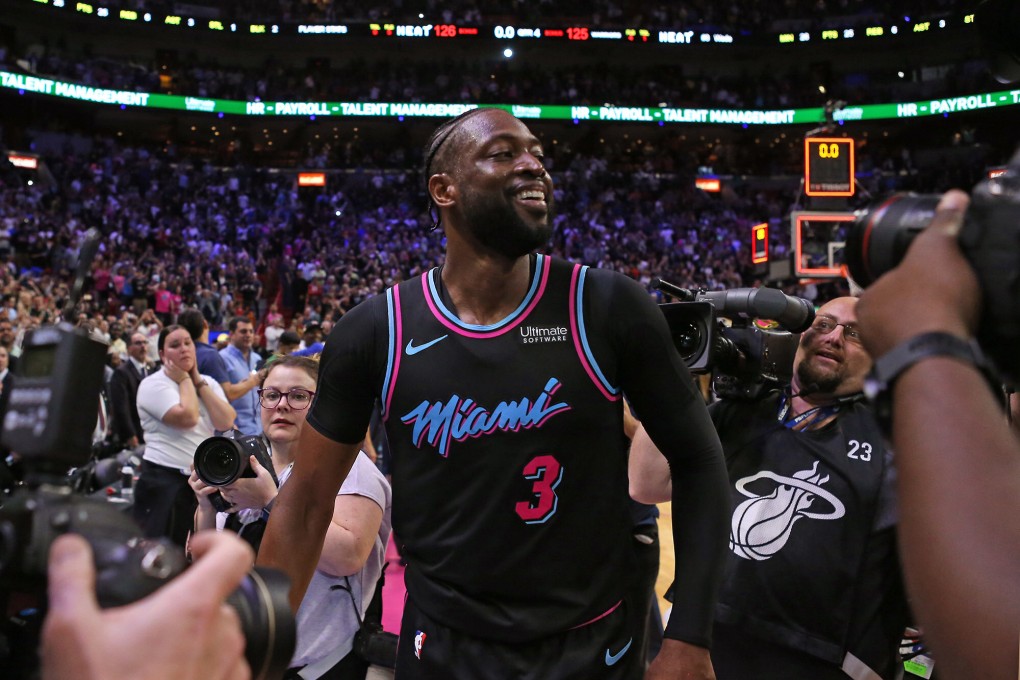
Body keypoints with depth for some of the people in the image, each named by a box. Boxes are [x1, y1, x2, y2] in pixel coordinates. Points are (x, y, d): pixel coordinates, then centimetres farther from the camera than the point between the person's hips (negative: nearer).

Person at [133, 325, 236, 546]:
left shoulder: (208, 383, 11)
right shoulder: (153, 385, -6)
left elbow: (226, 422, -5)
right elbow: (187, 418, -21)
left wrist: (199, 382, -3)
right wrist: (185, 380, -6)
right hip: (164, 480, -5)